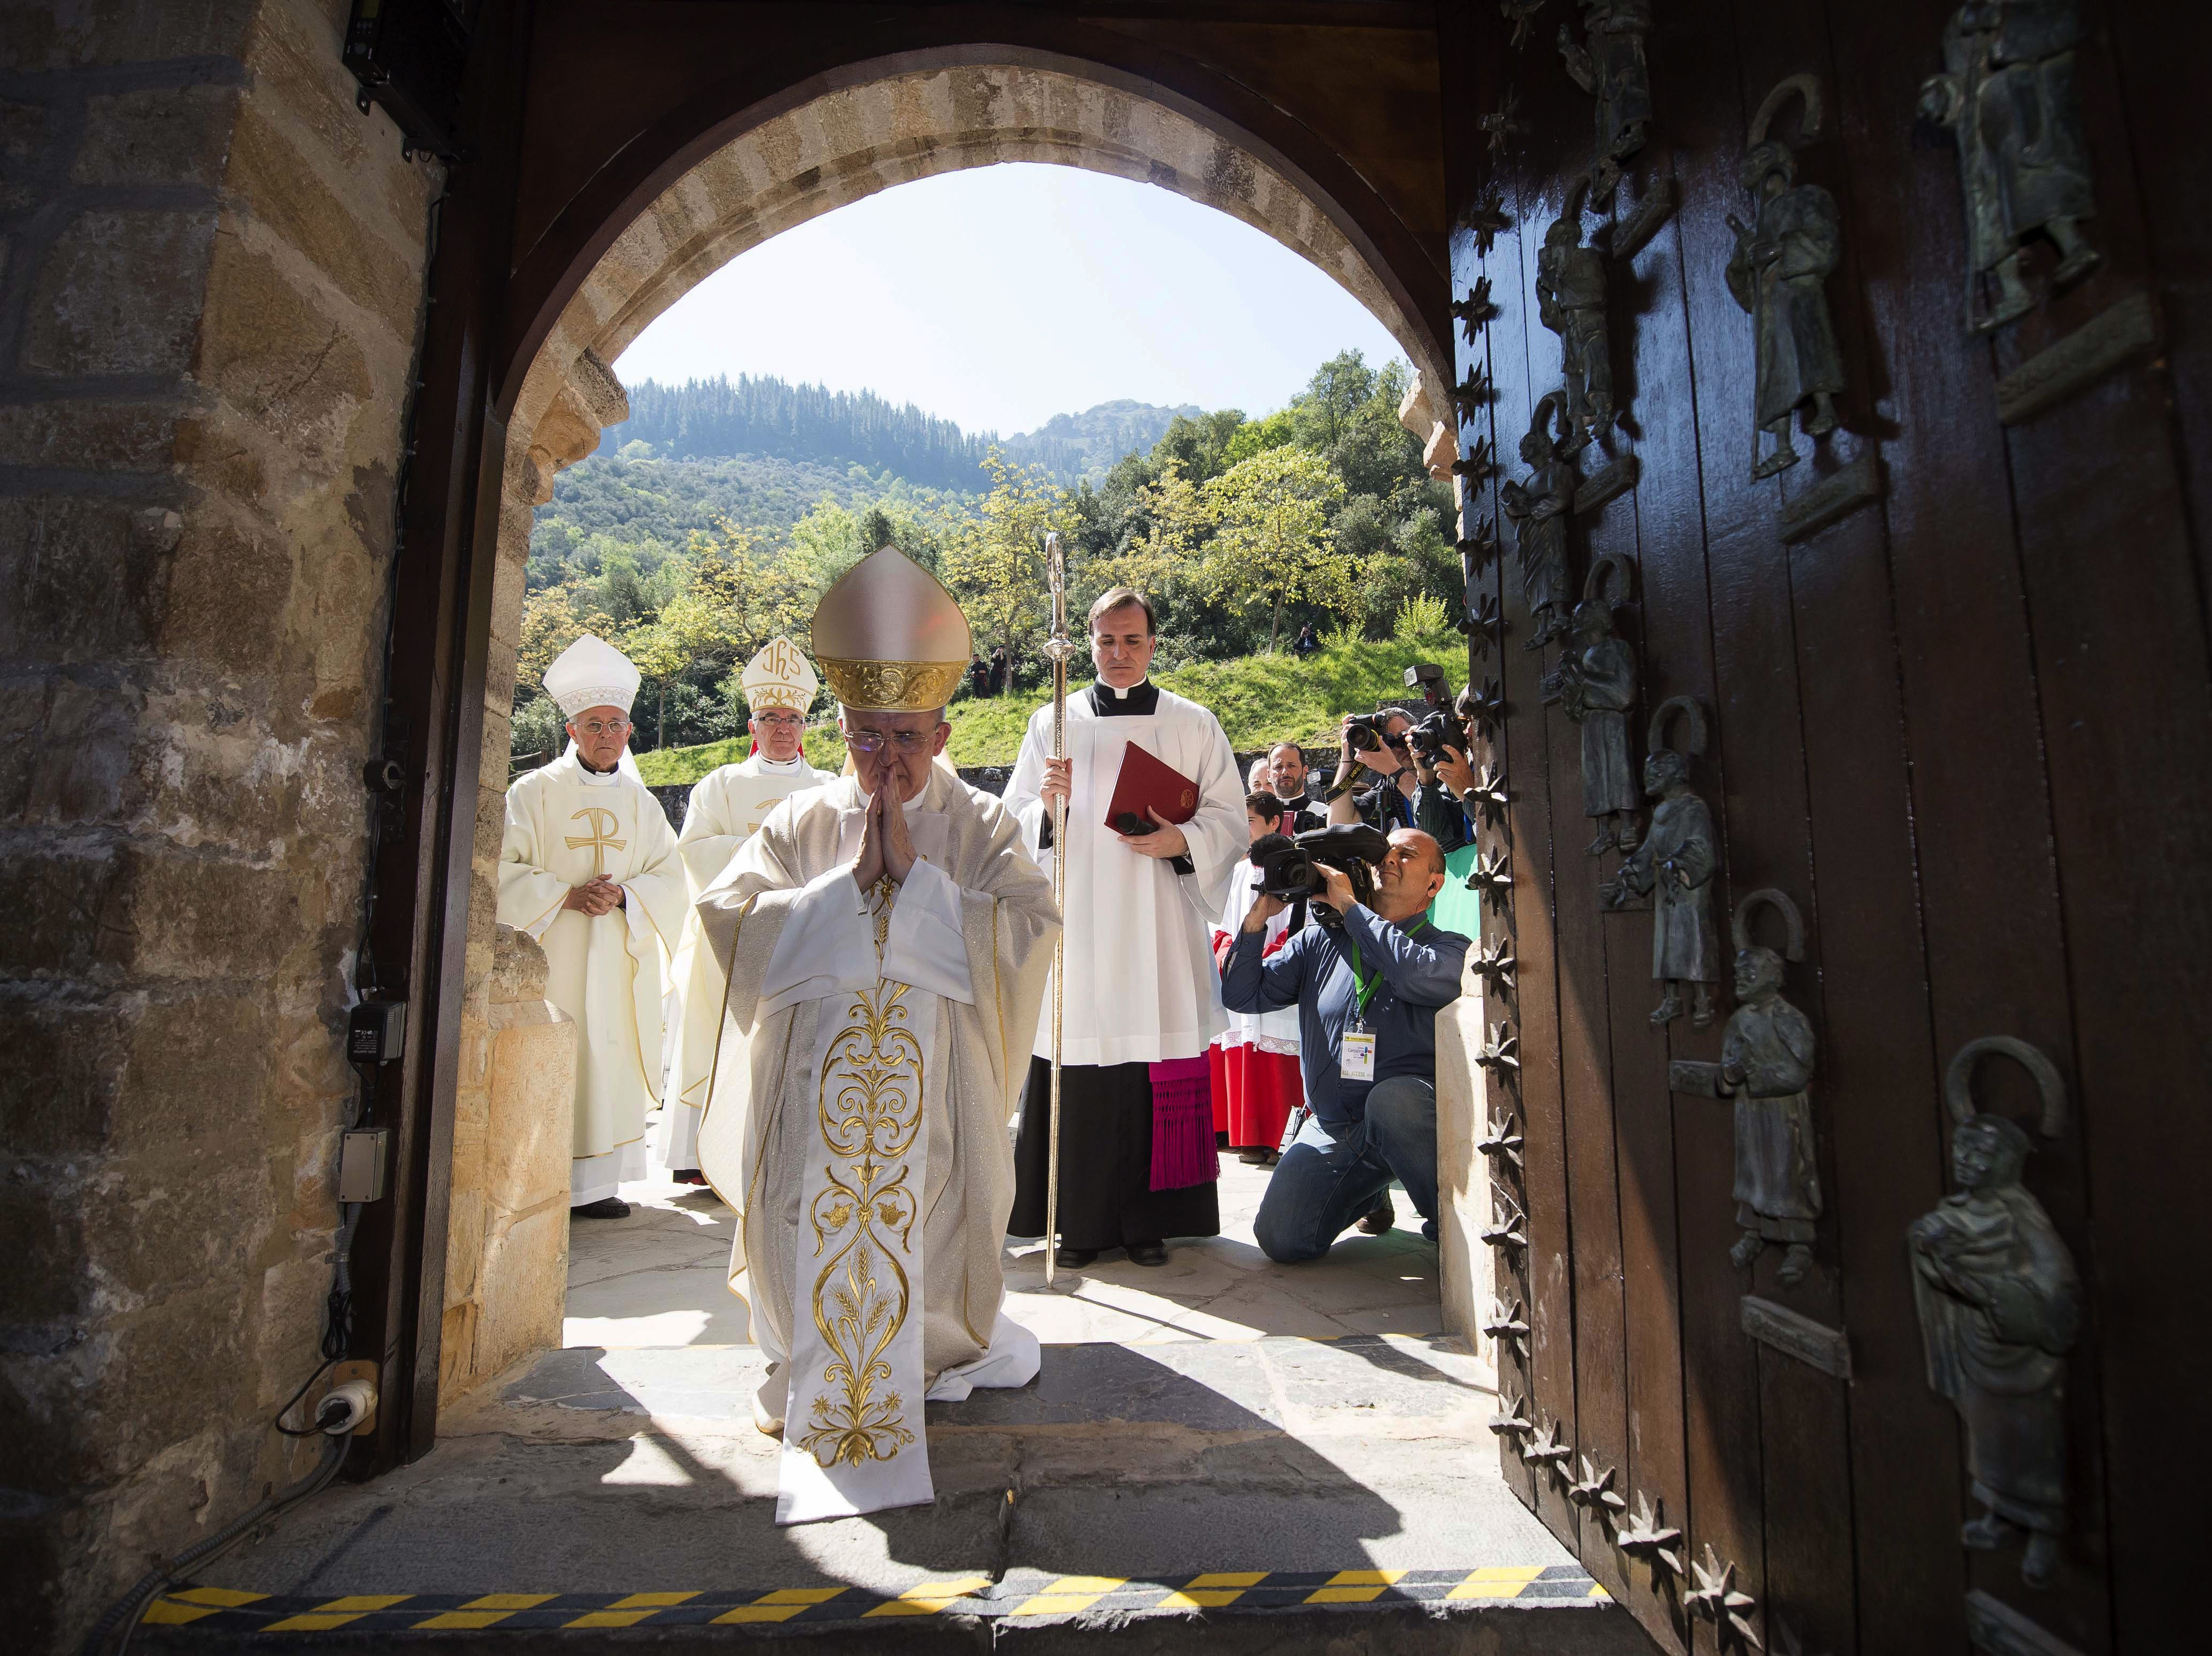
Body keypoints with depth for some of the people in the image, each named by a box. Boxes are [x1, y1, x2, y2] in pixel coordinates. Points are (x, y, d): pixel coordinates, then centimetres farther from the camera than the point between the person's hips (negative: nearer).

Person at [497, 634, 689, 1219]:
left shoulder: (641, 804, 12)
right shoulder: (534, 791, 3)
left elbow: (669, 876, 8)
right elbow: (503, 867, -3)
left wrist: (624, 895, -11)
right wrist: (567, 894, -15)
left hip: (618, 959, 3)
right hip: (550, 954, -3)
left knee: (608, 1061, 3)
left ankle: (592, 1182, 12)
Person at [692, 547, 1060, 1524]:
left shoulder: (982, 828, 3)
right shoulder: (799, 824, 7)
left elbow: (1024, 932, -12)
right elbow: (736, 925, -6)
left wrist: (913, 870, -15)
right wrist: (854, 877, -13)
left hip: (931, 1090, -1)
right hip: (814, 1088, 2)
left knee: (925, 1225, -4)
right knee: (811, 1218, -3)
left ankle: (936, 1350, 28)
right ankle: (812, 1370, 26)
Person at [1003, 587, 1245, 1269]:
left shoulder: (1193, 725, 10)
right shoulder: (1051, 723, 12)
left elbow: (1230, 820, 8)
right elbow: (1011, 823, 10)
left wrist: (1181, 841, -11)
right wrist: (1048, 807, -11)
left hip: (1159, 931, 0)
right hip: (1074, 925, 1)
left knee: (1158, 1068, -1)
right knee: (1077, 1070, -1)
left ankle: (1149, 1218, 13)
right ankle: (1079, 1220, 12)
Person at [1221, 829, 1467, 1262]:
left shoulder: (1449, 949, 3)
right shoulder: (1319, 942, 12)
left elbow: (1421, 977, -22)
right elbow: (1241, 995, 6)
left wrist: (1348, 905, -13)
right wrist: (1259, 917, -5)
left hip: (1412, 1117, -3)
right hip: (1333, 1127, 4)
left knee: (1391, 1097, -37)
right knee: (1280, 1239, -13)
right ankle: (1365, 1191, 19)